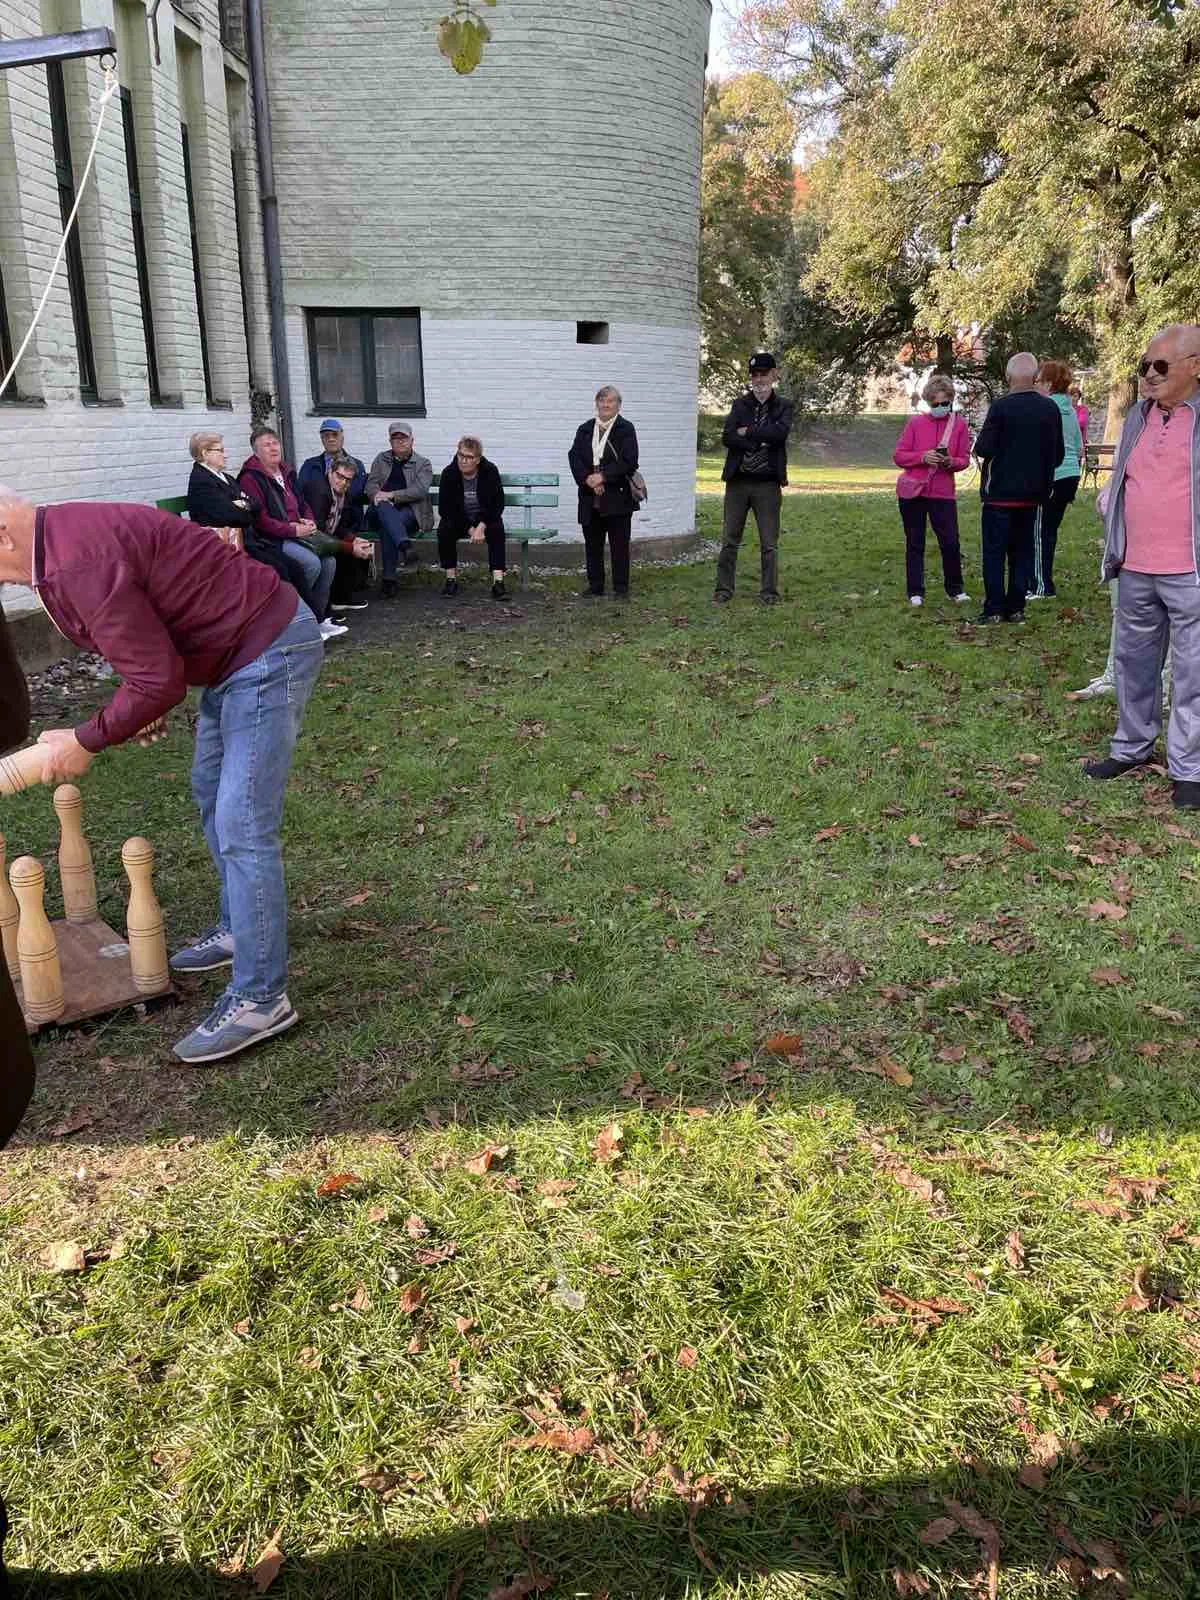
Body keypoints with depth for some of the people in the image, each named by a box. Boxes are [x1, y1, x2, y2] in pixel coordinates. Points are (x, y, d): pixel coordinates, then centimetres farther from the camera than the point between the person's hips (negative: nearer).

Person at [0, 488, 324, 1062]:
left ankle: (260, 998, -2)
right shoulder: (63, 532, 8)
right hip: (237, 648, 11)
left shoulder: (79, 564, -25)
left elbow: (157, 680, -23)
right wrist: (146, 697, 9)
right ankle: (238, 929, 36)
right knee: (211, 794, 21)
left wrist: (86, 741, -9)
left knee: (241, 827, -10)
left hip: (271, 651, -11)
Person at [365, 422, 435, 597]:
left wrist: (391, 495, -17)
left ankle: (389, 578, -37)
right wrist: (377, 495, -14)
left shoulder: (423, 464, 11)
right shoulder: (381, 459, 21)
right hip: (383, 511, 2)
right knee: (384, 507, -36)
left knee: (387, 526, -35)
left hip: (411, 512, -2)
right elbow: (371, 484, 12)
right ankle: (405, 545, -57)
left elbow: (420, 490, -6)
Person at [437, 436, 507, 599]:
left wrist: (481, 526, -27)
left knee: (497, 529, -31)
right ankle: (451, 579, -19)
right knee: (444, 531, -29)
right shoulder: (449, 474, -13)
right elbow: (445, 508, -14)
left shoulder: (490, 471, -13)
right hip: (457, 519, 1)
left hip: (485, 518, 0)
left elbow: (498, 504, -13)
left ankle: (498, 582, -37)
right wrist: (470, 529, -22)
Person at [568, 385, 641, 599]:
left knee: (619, 545, 1)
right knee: (592, 544, 9)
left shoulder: (626, 429, 0)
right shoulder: (584, 429, 13)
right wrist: (588, 479, -13)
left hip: (617, 497, -4)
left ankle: (621, 587, 7)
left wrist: (603, 477, -16)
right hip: (590, 498, 4)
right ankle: (595, 585, 19)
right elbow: (574, 457, 3)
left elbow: (629, 461, -10)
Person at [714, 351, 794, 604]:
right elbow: (727, 437, -6)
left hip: (767, 483, -1)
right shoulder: (740, 404, 8)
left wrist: (747, 432, -11)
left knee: (769, 543, 3)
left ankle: (770, 591, 11)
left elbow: (780, 433, -15)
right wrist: (760, 442, -13)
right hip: (737, 481, 2)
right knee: (729, 540, 6)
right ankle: (724, 588, 14)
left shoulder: (783, 406, 5)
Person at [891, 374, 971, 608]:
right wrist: (923, 457, -17)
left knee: (950, 543, -3)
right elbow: (898, 456, -1)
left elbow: (964, 459, 6)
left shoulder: (959, 425, 4)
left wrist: (951, 462, -16)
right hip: (912, 491, 0)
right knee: (914, 544, 5)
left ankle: (955, 590, 14)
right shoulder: (915, 422, 1)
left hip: (943, 492, 0)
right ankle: (915, 593, 14)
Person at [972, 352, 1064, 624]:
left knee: (994, 552, 1)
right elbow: (1058, 454, 8)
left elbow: (984, 449, -15)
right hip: (1032, 492, 5)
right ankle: (1015, 608, 12)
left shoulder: (1000, 407, -13)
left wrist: (981, 439, 6)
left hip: (1000, 492, -5)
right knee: (1022, 551, 11)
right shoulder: (1050, 408, 3)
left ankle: (994, 608, -1)